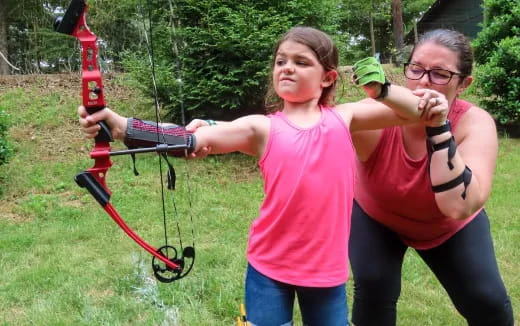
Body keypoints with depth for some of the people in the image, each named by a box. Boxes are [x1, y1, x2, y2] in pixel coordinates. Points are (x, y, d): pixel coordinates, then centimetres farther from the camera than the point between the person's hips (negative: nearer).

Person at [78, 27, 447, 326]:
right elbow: (195, 139, -17)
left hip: (327, 268, 2)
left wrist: (381, 87, -20)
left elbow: (417, 112, 1)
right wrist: (121, 126, -30)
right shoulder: (263, 128, -4)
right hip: (270, 266, -1)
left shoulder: (343, 118, 2)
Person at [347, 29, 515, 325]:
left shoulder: (475, 124, -30)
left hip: (451, 227, 1)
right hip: (377, 217, -1)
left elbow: (459, 207, -42)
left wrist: (439, 130, -46)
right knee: (372, 289, -20)